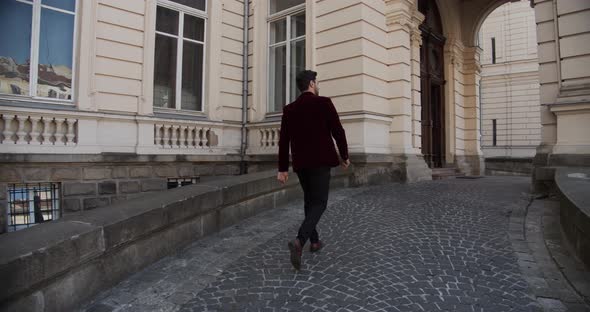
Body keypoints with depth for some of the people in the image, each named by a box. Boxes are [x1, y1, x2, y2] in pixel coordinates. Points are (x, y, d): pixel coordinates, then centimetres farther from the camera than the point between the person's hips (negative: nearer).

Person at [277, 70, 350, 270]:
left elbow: (283, 141, 3)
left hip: (300, 163, 5)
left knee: (309, 200, 19)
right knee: (319, 203, -3)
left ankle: (314, 241, 27)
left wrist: (283, 169, 6)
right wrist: (344, 156, 6)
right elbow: (338, 131, -7)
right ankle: (299, 241, -23)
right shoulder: (324, 103, -5)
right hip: (320, 161, -5)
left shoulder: (289, 109, 7)